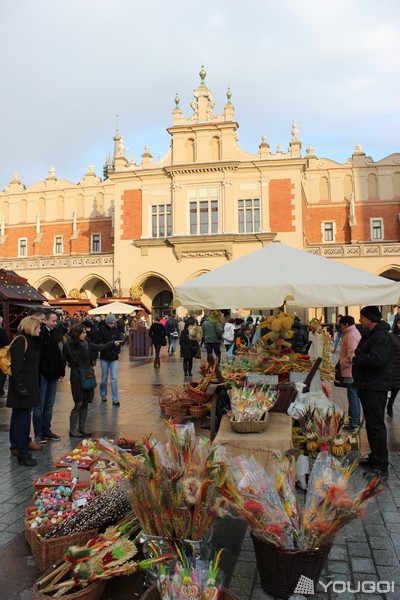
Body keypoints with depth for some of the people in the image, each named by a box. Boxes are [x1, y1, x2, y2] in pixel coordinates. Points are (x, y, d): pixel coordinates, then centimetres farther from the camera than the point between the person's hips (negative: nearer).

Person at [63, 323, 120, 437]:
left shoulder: (87, 343, 4)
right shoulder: (69, 346, -10)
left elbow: (99, 347, 10)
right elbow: (65, 359, -3)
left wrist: (113, 343, 5)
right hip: (77, 378, -5)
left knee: (85, 403, 9)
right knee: (79, 404, -4)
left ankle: (82, 428, 21)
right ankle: (72, 430, 10)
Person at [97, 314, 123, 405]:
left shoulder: (117, 330, 3)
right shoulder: (102, 330, -5)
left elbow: (120, 340, 3)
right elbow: (99, 343, -9)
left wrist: (118, 343, -19)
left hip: (114, 357, 1)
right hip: (104, 357, -1)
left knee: (114, 378, -2)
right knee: (104, 378, 11)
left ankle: (115, 399, 1)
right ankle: (103, 395, 32)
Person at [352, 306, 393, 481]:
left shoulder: (382, 336, -17)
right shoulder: (370, 335, 16)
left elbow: (377, 360, -30)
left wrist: (356, 359, -16)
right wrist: (356, 358, 7)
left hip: (375, 387, -11)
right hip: (367, 386, 11)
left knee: (376, 425, -8)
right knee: (371, 423, 17)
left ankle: (381, 467, -2)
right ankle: (375, 458, 29)